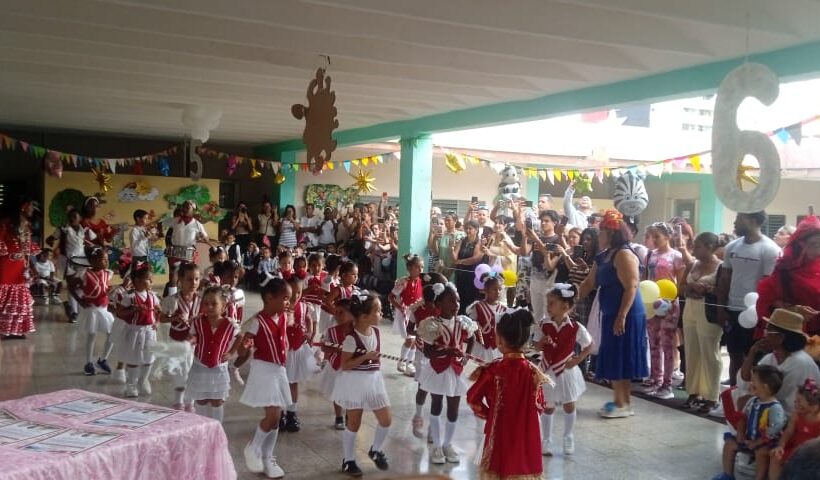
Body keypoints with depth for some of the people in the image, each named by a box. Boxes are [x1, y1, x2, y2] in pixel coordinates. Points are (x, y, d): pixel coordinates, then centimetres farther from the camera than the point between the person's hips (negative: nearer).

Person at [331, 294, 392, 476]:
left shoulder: (376, 332, 1)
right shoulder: (352, 338, -19)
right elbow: (344, 365, -18)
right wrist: (365, 357, -26)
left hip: (374, 379, 6)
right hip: (355, 381, -6)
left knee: (385, 420, 6)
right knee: (354, 424, 5)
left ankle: (376, 450, 31)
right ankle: (348, 460, 22)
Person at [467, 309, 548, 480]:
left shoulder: (493, 370, -14)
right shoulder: (533, 371, -7)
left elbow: (473, 398, -7)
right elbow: (540, 406, 0)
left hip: (500, 432, -2)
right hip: (526, 435, 2)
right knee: (523, 466, 12)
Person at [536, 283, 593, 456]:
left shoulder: (576, 328, -14)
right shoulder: (544, 325, -8)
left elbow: (589, 345, -1)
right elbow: (537, 346, 2)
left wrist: (577, 360, -10)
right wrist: (543, 342, -20)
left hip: (567, 372, -1)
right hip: (548, 371, 1)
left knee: (569, 406, 11)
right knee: (548, 407, 8)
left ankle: (568, 439, 30)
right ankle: (546, 441, 20)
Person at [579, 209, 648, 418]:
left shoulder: (624, 255, -15)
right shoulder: (603, 256, 14)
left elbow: (631, 288, -21)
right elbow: (589, 283, 20)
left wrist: (622, 316, -25)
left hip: (626, 315, -9)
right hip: (611, 314, 9)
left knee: (621, 358, -4)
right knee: (613, 359, 11)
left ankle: (624, 404, 4)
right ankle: (618, 400, 19)